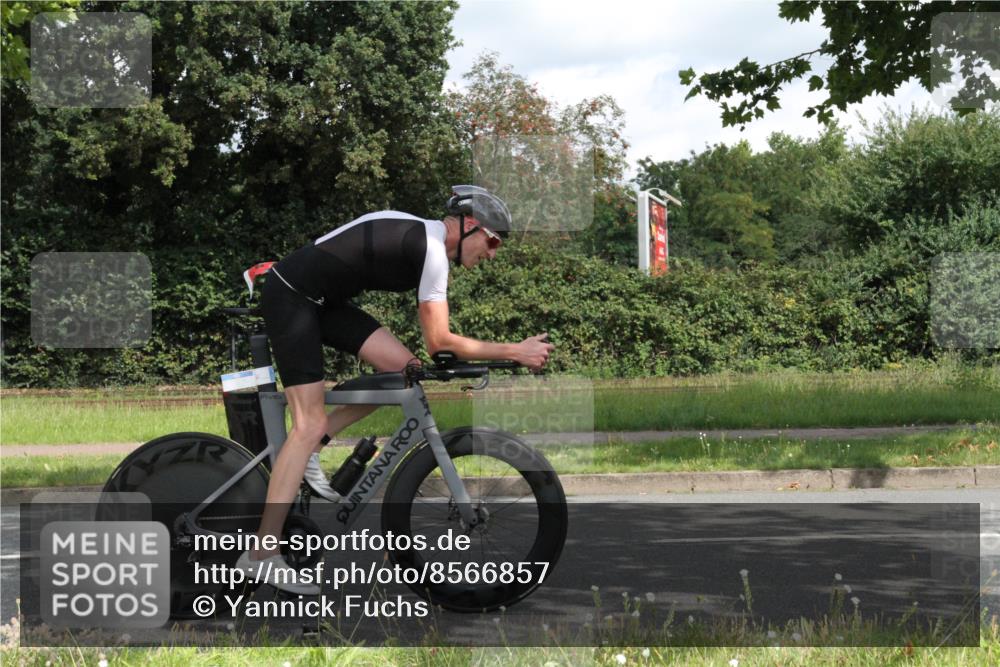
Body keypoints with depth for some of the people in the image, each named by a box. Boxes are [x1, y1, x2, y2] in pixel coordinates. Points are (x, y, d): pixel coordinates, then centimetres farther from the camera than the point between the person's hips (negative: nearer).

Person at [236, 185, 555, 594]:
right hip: (290, 297, -9)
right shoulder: (433, 248, -18)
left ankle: (309, 450, 9)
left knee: (403, 367, 1)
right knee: (310, 424, -13)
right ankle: (261, 556, -14)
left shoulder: (424, 239, 11)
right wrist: (515, 352, -17)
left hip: (321, 299, 9)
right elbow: (438, 342, -20)